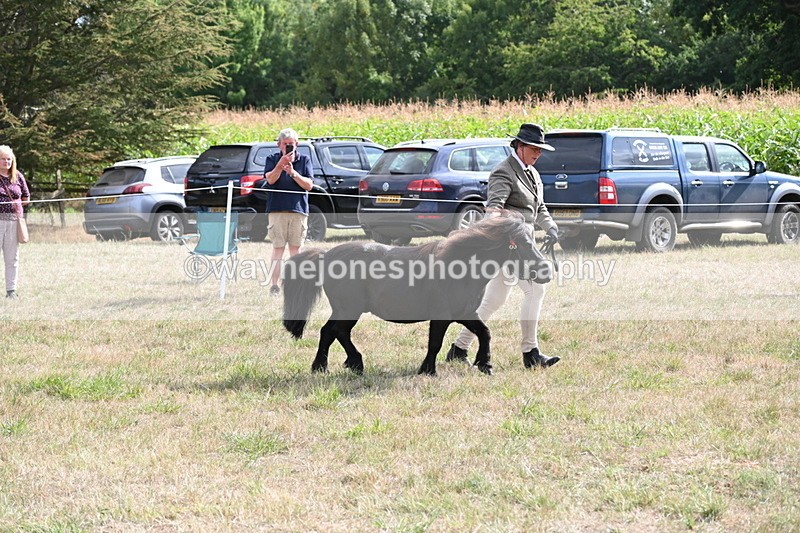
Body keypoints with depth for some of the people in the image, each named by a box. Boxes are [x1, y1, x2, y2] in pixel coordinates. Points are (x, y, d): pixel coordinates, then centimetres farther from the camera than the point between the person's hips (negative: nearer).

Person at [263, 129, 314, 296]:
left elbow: (309, 185, 1)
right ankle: (274, 285, -6)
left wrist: (293, 173, -13)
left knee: (295, 249, 4)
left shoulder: (304, 160, 9)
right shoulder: (272, 159, 7)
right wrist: (281, 164, -22)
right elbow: (270, 179, -8)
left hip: (298, 208, 1)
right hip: (277, 209, -1)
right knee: (278, 249, -4)